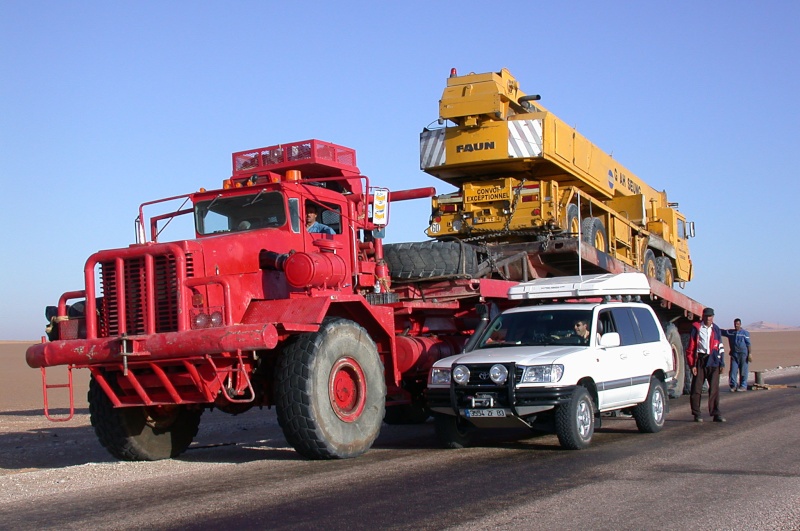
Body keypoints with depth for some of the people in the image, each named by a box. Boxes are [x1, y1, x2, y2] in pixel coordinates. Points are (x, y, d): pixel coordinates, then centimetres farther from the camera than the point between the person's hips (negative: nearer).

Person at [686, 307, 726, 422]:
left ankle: (716, 413, 8)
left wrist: (722, 363, 8)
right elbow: (690, 347, 0)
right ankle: (697, 414, 8)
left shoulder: (716, 330, 14)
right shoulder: (696, 328, 2)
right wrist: (692, 364, -6)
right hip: (700, 360, -2)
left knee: (714, 389, 2)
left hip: (713, 361, 3)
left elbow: (720, 348, 15)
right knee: (696, 388, 0)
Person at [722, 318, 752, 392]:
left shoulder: (745, 333, 2)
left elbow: (748, 344, 0)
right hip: (734, 354, 3)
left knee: (743, 371, 2)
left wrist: (749, 354, -5)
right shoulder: (730, 332, 11)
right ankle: (733, 385, 4)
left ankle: (743, 386, 9)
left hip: (743, 353, -3)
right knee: (733, 370, -2)